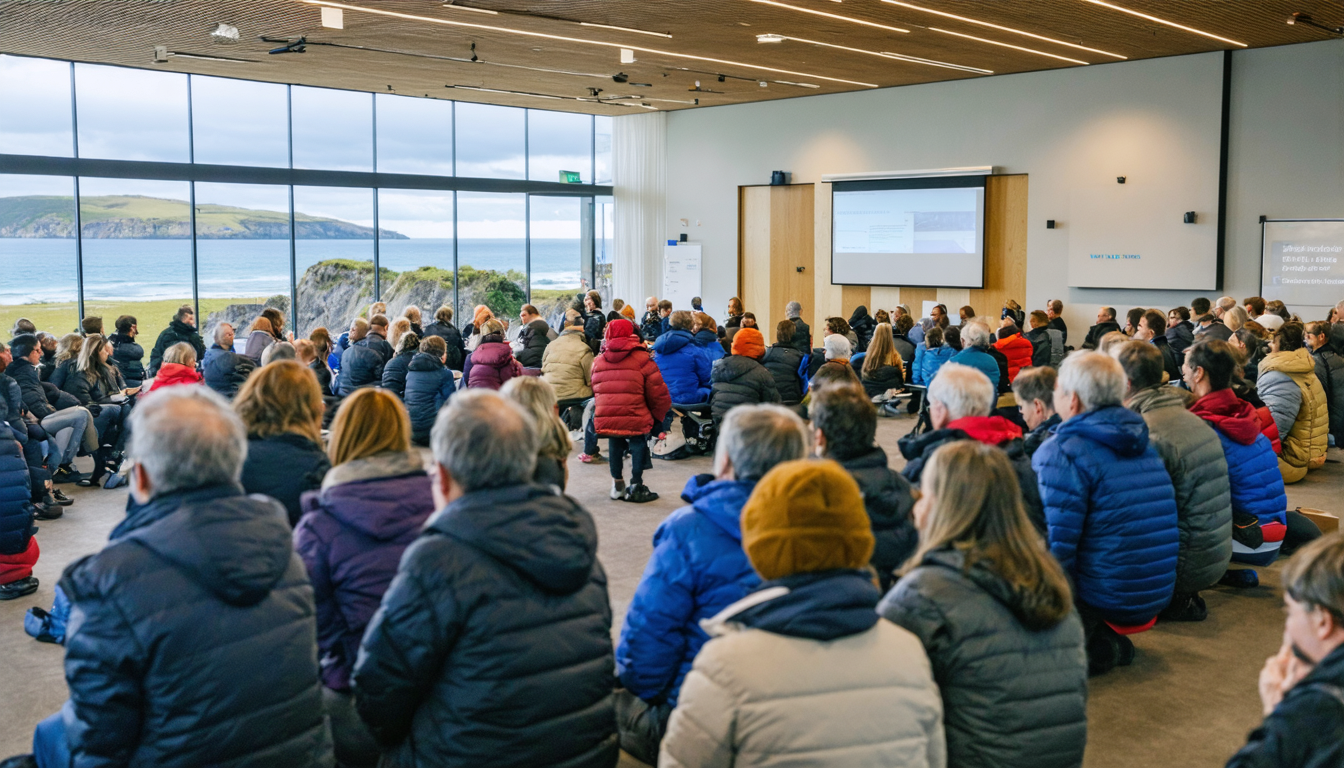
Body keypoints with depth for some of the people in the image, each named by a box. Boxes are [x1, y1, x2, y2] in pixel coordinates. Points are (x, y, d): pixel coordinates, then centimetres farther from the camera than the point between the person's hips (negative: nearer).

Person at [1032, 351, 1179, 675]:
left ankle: (1092, 642, -7)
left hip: (1107, 598, -8)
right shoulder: (1142, 442, 9)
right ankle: (1105, 638, 9)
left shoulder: (1063, 452, -17)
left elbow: (1055, 547, -20)